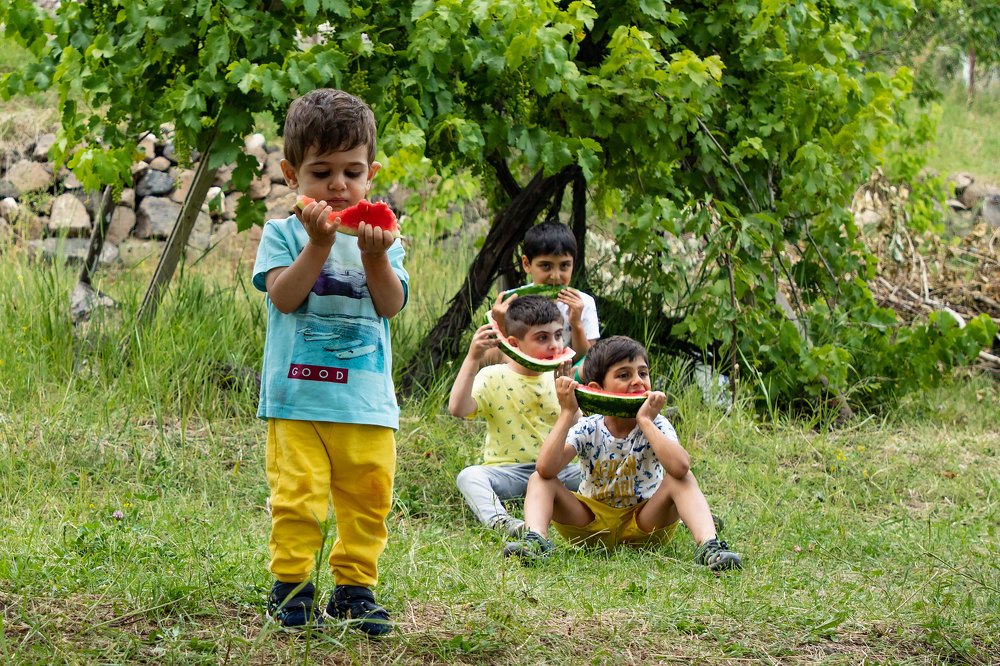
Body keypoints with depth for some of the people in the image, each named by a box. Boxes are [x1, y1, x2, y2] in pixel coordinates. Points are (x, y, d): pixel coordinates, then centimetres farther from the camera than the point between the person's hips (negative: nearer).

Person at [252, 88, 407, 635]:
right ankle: (290, 587, 3)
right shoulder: (283, 234, 3)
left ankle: (354, 588, 16)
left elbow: (392, 304, -1)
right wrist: (318, 244, -21)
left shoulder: (380, 238, 12)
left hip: (367, 399, 3)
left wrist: (375, 257, -18)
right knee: (298, 497, -8)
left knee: (368, 498, 5)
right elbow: (284, 295, -12)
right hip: (298, 396, -3)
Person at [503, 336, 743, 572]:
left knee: (681, 479, -27)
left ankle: (708, 545, -42)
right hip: (592, 524, 1)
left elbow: (680, 467, -37)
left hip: (644, 527, -1)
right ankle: (536, 540, -41)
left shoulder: (656, 426, -13)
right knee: (539, 480, -17)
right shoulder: (587, 430, -10)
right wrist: (567, 413, -25)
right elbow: (545, 467, -28)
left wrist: (645, 421, -30)